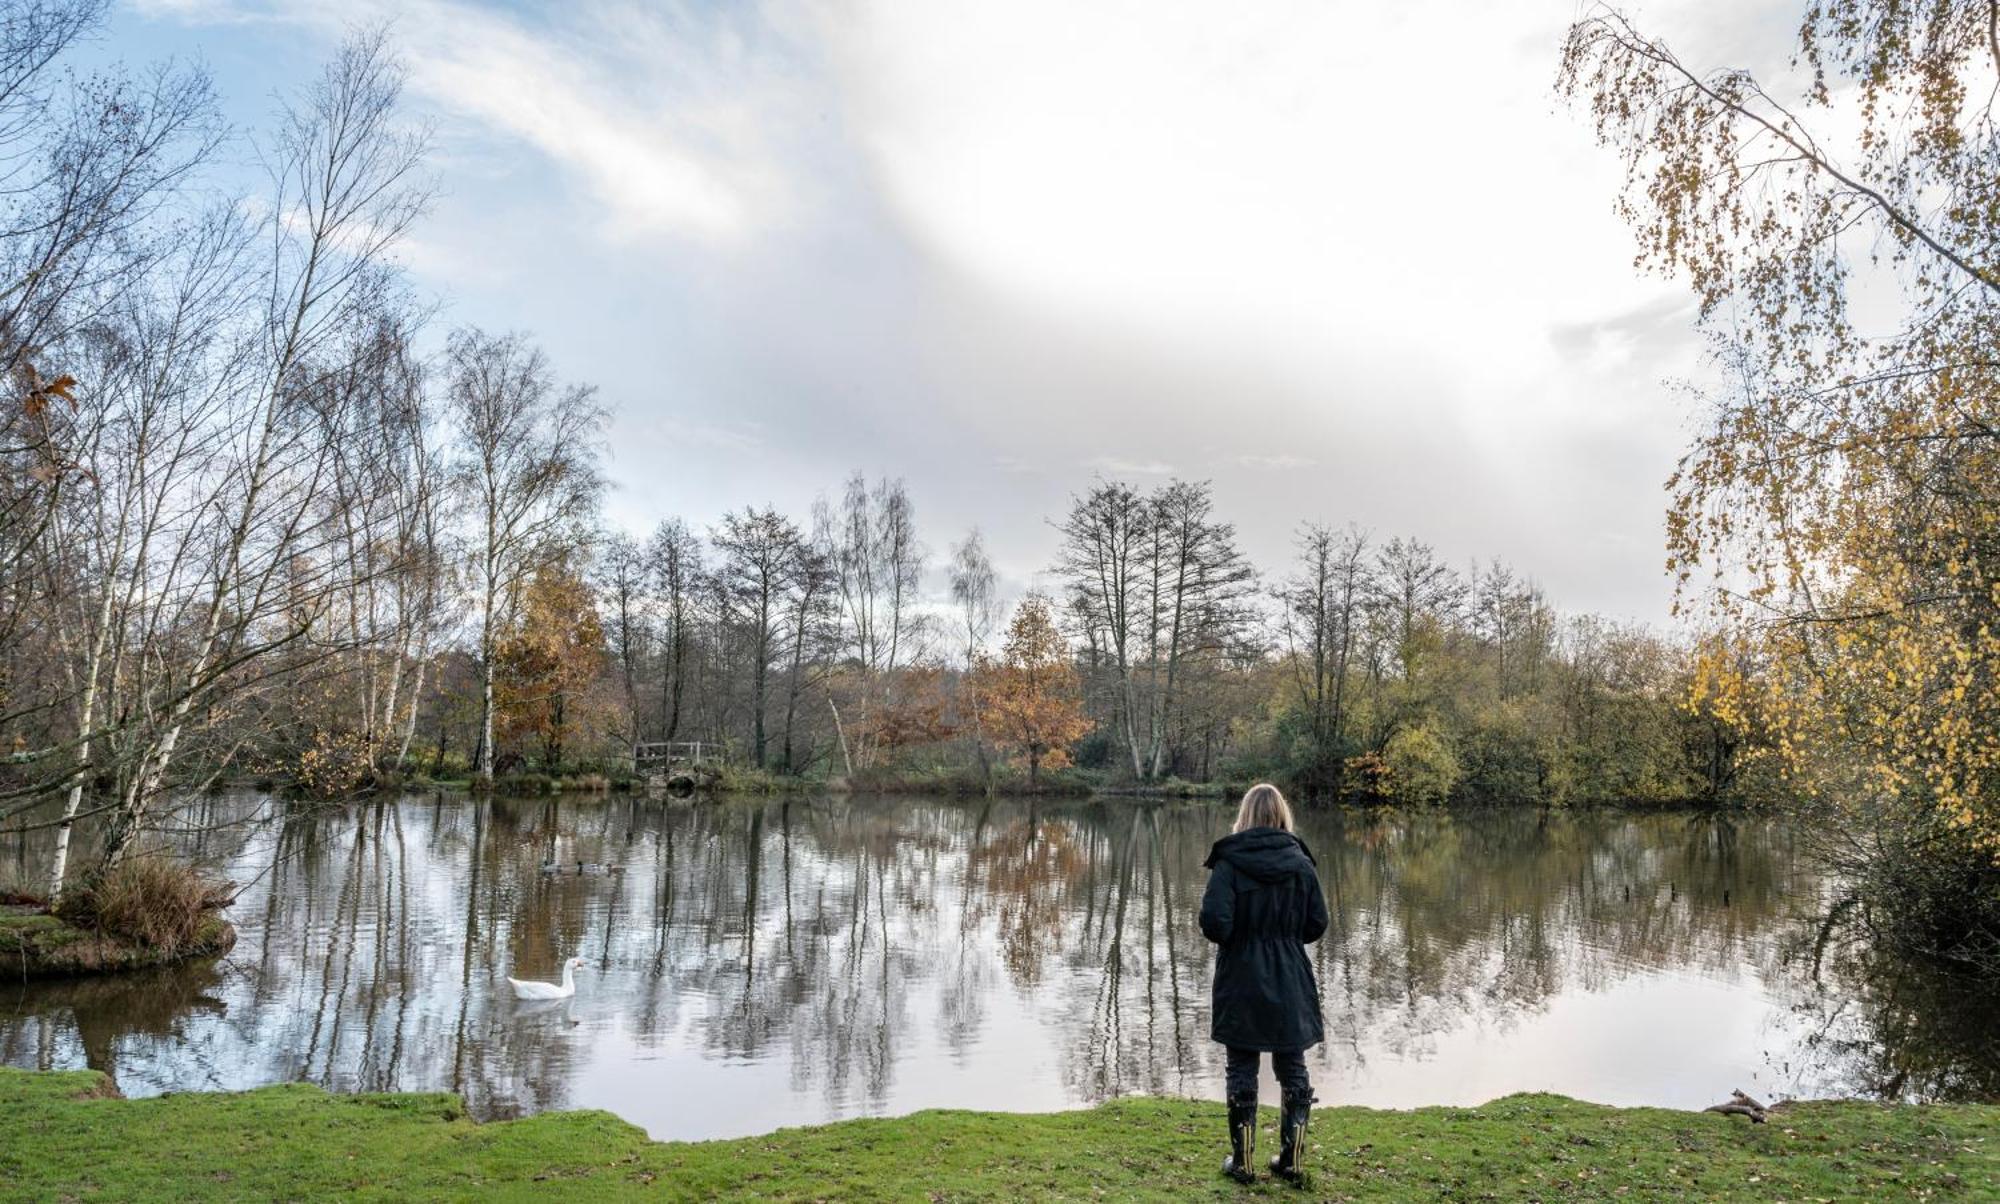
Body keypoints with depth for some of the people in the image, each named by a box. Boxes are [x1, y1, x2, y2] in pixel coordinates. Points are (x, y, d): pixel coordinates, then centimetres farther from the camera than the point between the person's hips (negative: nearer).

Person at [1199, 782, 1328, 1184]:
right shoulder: (1301, 863, -4)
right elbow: (1316, 924, 0)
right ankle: (1291, 1159, 19)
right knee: (1293, 1071, 15)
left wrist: (1231, 938, 1)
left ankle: (1241, 1160, 15)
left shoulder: (1230, 862, -13)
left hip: (1242, 983, -2)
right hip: (1290, 985, 3)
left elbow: (1213, 921, -20)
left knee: (1242, 1070, 9)